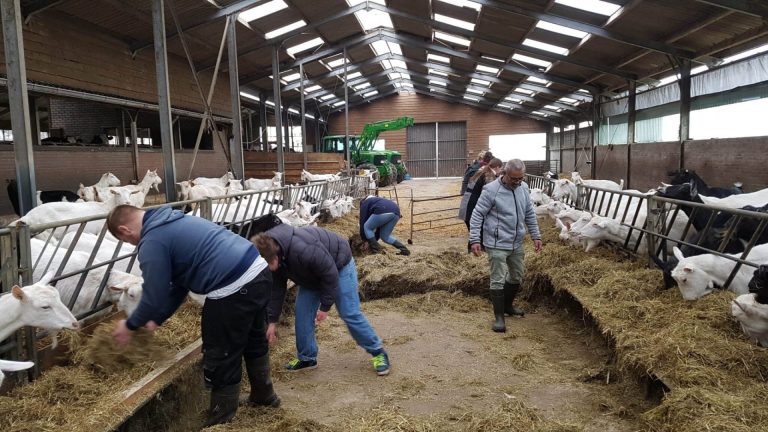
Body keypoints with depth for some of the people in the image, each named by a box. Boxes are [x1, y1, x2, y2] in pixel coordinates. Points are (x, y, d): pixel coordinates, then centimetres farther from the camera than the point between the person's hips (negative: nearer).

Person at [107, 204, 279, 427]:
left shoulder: (152, 243, -8)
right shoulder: (173, 221, 22)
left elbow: (154, 297, -4)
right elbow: (178, 283, 27)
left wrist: (130, 325, 15)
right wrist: (157, 319, 32)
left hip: (235, 288, -10)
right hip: (260, 270, 10)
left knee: (221, 360, 12)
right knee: (254, 341, 30)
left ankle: (221, 420, 31)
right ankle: (264, 395, 50)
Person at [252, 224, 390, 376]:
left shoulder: (303, 250, -43)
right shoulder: (270, 252, -18)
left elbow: (330, 274, -30)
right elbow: (276, 288, -4)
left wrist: (325, 307, -19)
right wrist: (272, 321, -1)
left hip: (339, 265, -7)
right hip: (313, 272, 7)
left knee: (349, 314, -7)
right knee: (302, 313, 0)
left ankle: (378, 352, 8)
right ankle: (306, 358, 16)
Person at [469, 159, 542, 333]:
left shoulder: (524, 188, 4)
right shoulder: (491, 190, -16)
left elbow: (530, 214, 15)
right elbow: (477, 215, -13)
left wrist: (536, 236, 14)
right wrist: (474, 239, -18)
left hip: (516, 244, 7)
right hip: (497, 244, -7)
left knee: (517, 277, 19)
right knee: (498, 280, -3)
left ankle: (508, 305, 40)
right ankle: (499, 317, 7)